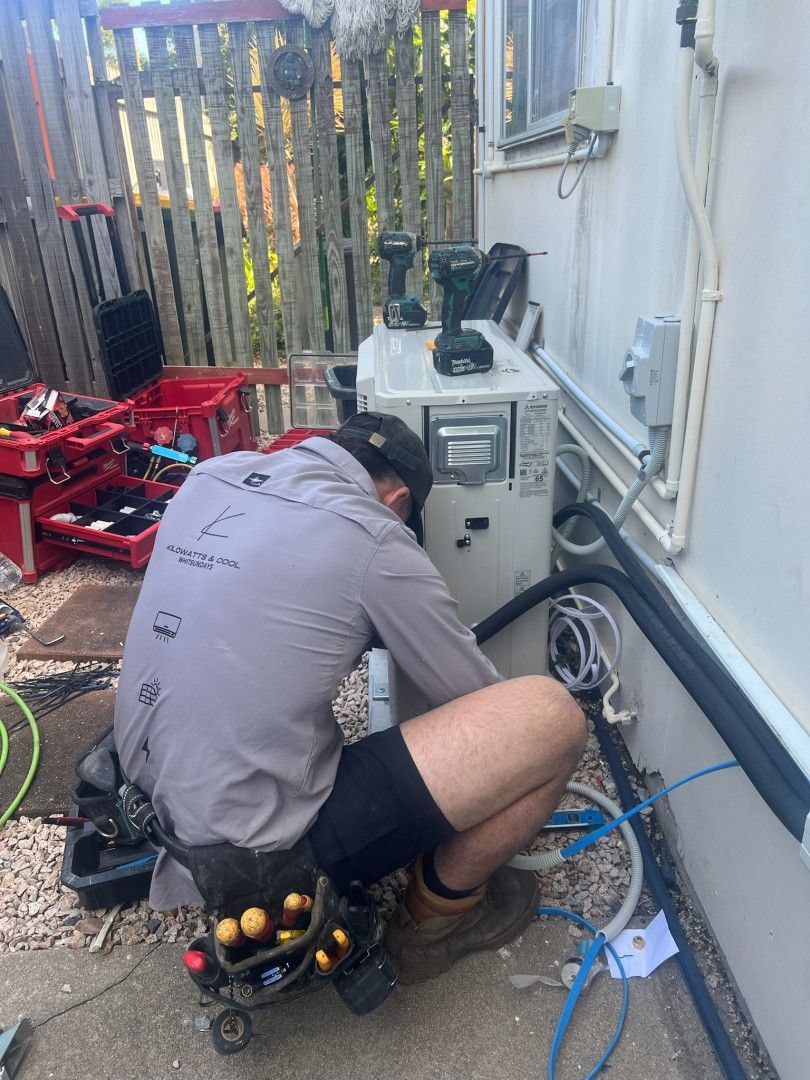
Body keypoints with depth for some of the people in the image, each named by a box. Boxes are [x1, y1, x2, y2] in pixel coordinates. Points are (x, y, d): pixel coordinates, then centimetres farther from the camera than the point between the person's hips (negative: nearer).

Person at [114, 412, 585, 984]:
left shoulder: (210, 476, 5)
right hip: (263, 851, -8)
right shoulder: (373, 540, -14)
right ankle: (441, 913, 16)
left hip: (157, 796, 8)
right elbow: (477, 698, -1)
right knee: (553, 715, -10)